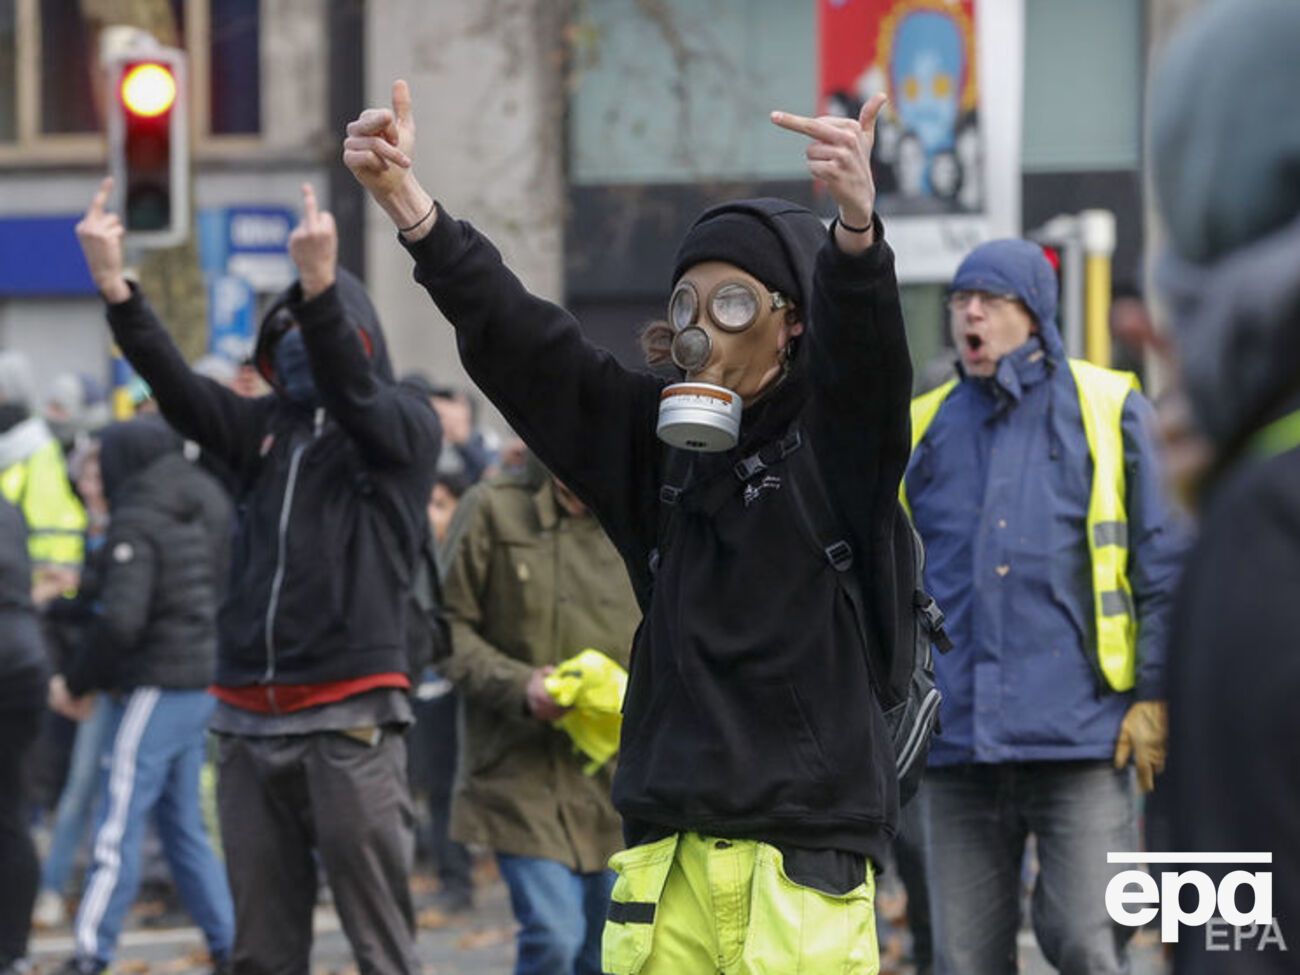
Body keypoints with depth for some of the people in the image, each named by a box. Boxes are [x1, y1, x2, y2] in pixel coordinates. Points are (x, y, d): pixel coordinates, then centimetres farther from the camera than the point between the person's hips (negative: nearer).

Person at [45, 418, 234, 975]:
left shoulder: (137, 522, -13)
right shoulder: (207, 507, 11)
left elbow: (121, 620, -21)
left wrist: (76, 681, -8)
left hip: (153, 691, -8)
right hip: (202, 686, 8)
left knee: (119, 825, -6)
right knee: (182, 823, 16)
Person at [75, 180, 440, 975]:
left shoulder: (406, 425, 3)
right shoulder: (267, 428, 15)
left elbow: (351, 391, -18)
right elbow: (178, 390, -1)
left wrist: (321, 288, -36)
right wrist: (118, 293, -18)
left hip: (350, 721, -5)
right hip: (252, 723, 5)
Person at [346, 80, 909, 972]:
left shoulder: (839, 439, -2)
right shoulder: (657, 440, 11)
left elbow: (866, 344, -23)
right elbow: (518, 343, 3)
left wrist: (857, 228, -45)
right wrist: (411, 207, -10)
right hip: (668, 856, 5)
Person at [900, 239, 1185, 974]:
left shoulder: (1108, 413, 4)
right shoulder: (923, 430, 13)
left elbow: (1163, 565, 4)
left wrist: (1154, 696, -2)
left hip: (1080, 739, -3)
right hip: (958, 743, 3)